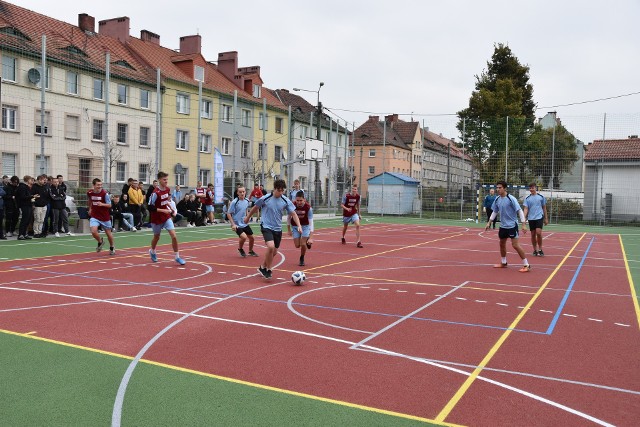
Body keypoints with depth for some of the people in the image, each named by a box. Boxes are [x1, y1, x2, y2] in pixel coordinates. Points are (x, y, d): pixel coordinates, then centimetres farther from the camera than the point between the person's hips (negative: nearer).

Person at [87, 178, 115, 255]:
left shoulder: (104, 193, -16)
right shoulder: (89, 193, -6)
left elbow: (109, 205, -14)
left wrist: (102, 204, -33)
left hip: (105, 216, -1)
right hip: (94, 216, 2)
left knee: (108, 233, 10)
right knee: (93, 231, -20)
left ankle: (112, 247, 37)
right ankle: (100, 242, 13)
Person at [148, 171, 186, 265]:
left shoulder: (168, 189, -2)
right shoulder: (155, 193, -22)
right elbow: (150, 208, -22)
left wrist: (171, 208, 5)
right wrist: (163, 210, -26)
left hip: (167, 217, 4)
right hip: (156, 218, -4)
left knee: (174, 236, -9)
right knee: (156, 237, 17)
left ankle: (177, 257, 4)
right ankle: (152, 251, 47)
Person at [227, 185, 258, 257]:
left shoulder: (247, 201, -1)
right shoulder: (234, 202, -18)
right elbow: (228, 214, -13)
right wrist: (233, 224, -18)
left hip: (245, 224, 6)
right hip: (237, 225, -6)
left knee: (251, 238, 12)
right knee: (244, 237, -24)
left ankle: (250, 251, 39)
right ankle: (240, 249, 8)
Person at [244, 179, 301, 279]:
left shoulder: (286, 201, -4)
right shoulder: (265, 199, -11)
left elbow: (293, 213, -4)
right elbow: (255, 208, 6)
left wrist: (299, 225, -19)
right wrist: (247, 217, 19)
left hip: (278, 229, 4)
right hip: (266, 227, -4)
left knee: (274, 252, 11)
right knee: (271, 246, -25)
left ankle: (263, 267, 37)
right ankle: (268, 269, -3)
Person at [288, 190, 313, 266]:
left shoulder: (308, 207, -27)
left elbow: (311, 222, -25)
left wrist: (310, 237, -29)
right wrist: (289, 230, -1)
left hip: (305, 226, -2)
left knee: (303, 244, -13)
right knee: (297, 245, -3)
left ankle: (302, 259, 15)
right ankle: (306, 241, 32)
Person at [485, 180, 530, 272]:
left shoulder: (511, 199, -17)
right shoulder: (497, 199, 3)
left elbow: (520, 211, -16)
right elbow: (495, 212, 17)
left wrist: (523, 225, -22)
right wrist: (489, 223, 14)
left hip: (512, 225, -7)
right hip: (503, 226, 7)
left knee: (515, 245, -12)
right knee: (502, 244, 16)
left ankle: (526, 265, -5)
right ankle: (504, 263, 34)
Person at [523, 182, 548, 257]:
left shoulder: (541, 197, 3)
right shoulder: (527, 198, 4)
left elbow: (544, 208, 10)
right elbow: (526, 209, 0)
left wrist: (546, 218, 10)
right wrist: (524, 218, -14)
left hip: (539, 217, -2)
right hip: (531, 218, 2)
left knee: (538, 232, -14)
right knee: (533, 234, 5)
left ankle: (540, 249, 1)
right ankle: (535, 250, 17)